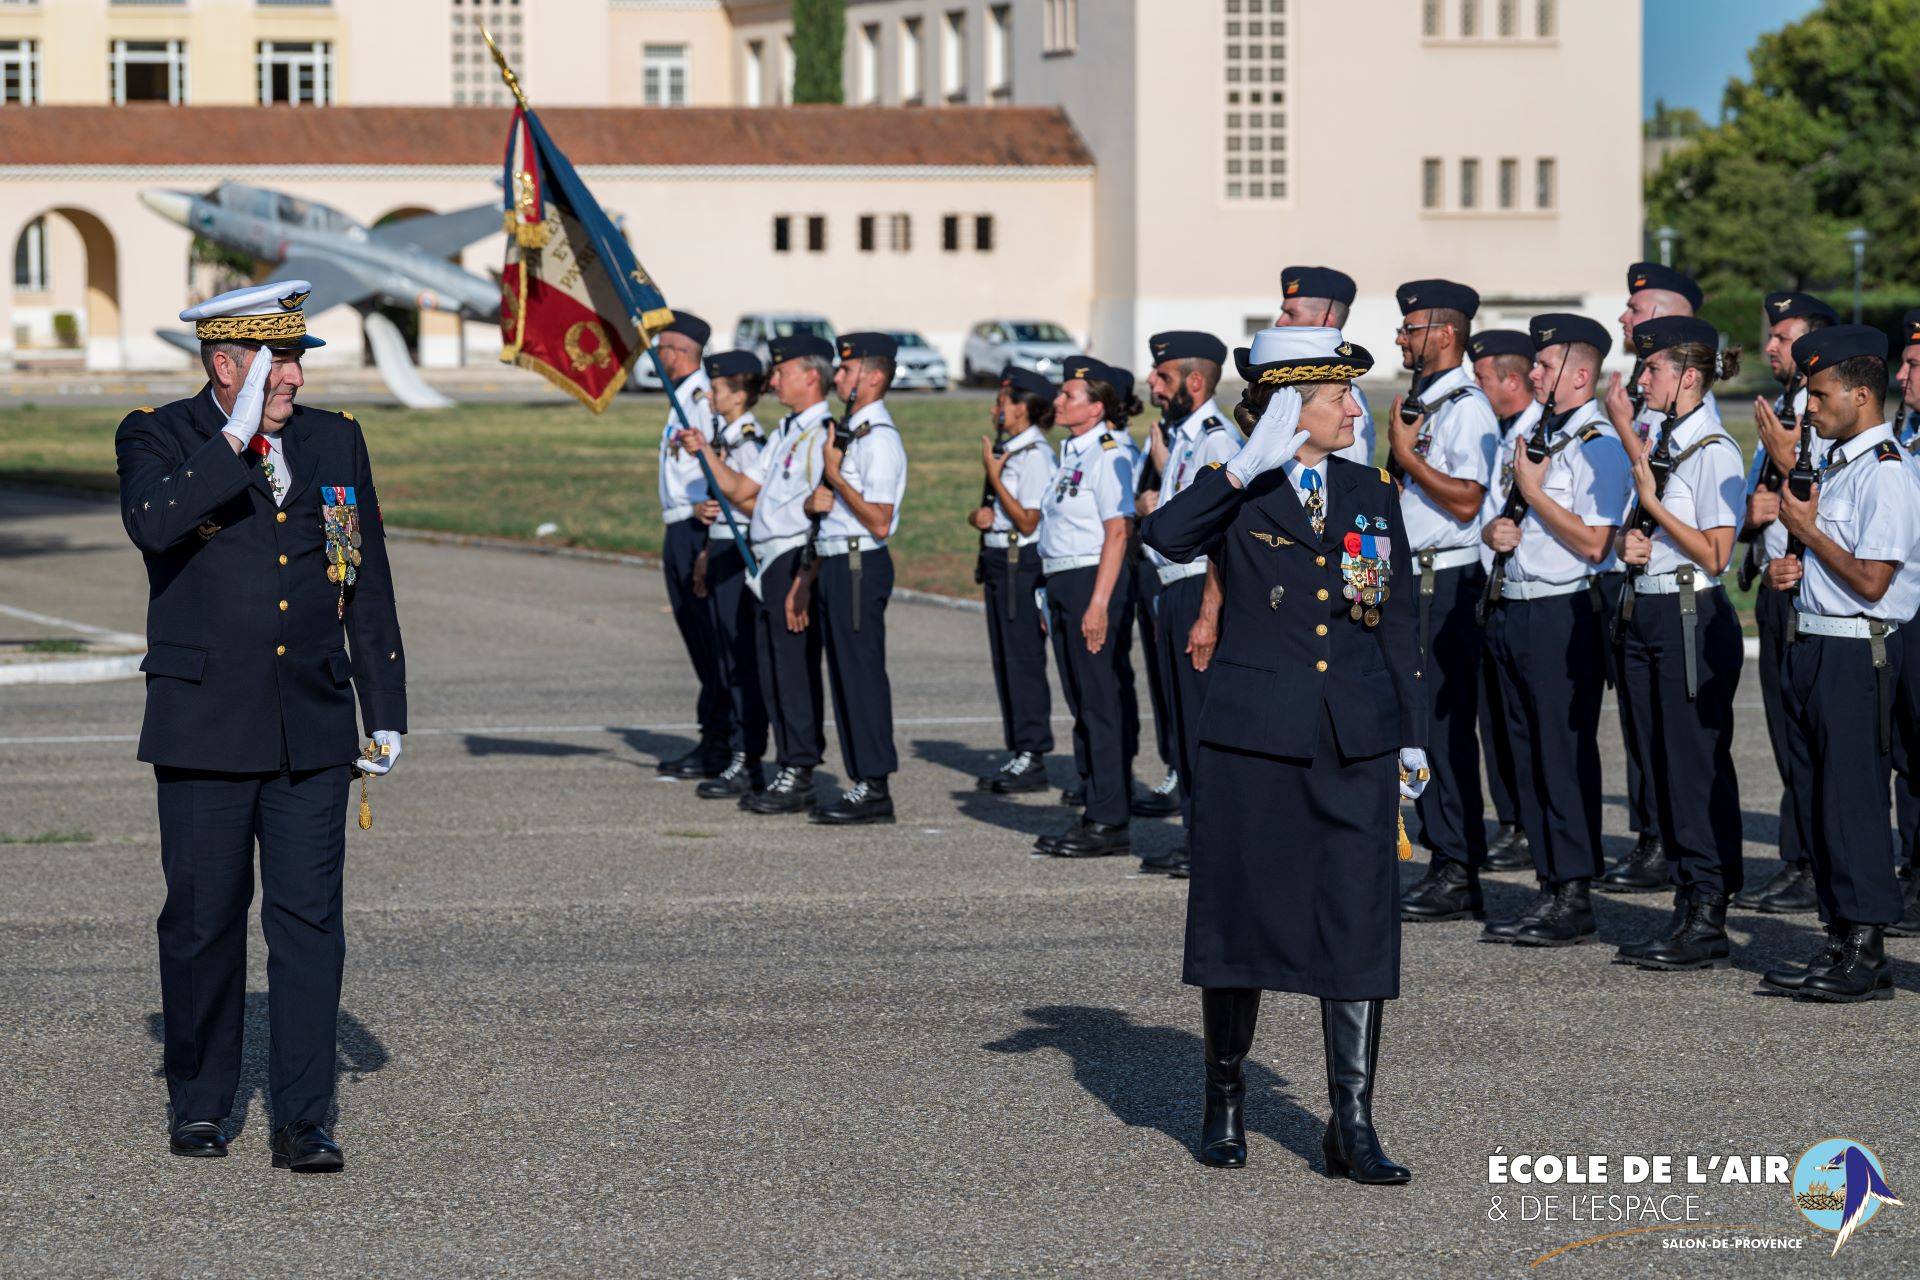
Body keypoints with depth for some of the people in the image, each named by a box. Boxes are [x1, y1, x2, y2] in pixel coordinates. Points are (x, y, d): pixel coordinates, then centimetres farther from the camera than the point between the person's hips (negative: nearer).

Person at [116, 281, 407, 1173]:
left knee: (309, 923, -2)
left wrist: (386, 717, 10)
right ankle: (199, 1106, 22)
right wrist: (236, 438, -25)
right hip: (204, 729, -2)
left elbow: (371, 591, 13)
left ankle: (302, 1123, 2)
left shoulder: (336, 441, 9)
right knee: (203, 922, 6)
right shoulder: (158, 438, -2)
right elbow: (152, 525, -26)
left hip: (312, 730, 2)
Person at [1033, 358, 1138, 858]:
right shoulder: (1071, 452, 16)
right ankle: (1094, 813, 17)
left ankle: (1111, 822, -2)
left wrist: (1099, 603, -23)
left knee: (1100, 703, -6)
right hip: (1063, 584, 10)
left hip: (1094, 580, -10)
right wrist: (1053, 602, 18)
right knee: (1080, 702, 12)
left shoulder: (1108, 454, -12)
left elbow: (1117, 532, -18)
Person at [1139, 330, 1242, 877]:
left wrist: (1208, 615, -24)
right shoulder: (1180, 437, 16)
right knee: (1183, 723, 13)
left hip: (1202, 594, -10)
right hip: (1174, 592, 10)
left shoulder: (1218, 439, -15)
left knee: (1207, 724, -7)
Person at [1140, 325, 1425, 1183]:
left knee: (1359, 926, -2)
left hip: (1356, 747, 3)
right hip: (1254, 736, -3)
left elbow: (1397, 624, 14)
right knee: (1241, 917, 5)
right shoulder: (1236, 495, -2)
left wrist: (1412, 738, 10)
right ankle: (1225, 1104, 23)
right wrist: (1247, 468, -28)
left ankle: (1352, 1126, 1)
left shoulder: (1372, 495, 11)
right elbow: (1164, 535, -24)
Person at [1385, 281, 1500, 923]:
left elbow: (1465, 501, -20)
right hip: (1415, 578, 10)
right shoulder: (1420, 404, 17)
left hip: (1448, 581, -10)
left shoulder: (1467, 407, -12)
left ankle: (1458, 875, -5)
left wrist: (1406, 455, -14)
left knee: (1447, 725, -8)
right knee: (1422, 723, 11)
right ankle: (1445, 863, 16)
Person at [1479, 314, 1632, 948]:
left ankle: (1575, 897, -2)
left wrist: (1532, 492, -12)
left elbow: (1593, 542, -19)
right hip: (1513, 611, 9)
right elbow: (1501, 520, 26)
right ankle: (1549, 888, 16)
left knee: (1566, 756, -6)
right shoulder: (1536, 436, 17)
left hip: (1564, 614, -9)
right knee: (1530, 755, 10)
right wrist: (1495, 529, 3)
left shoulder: (1599, 445, -11)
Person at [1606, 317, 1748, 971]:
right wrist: (1628, 540, 3)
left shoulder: (1713, 451, -12)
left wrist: (1652, 502, -15)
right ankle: (1689, 905, 17)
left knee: (1698, 767, -6)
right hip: (1644, 614, 9)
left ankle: (1709, 923, -2)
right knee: (1663, 766, 10)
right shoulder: (1656, 442, 14)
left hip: (1693, 617, -9)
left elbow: (1714, 553, -15)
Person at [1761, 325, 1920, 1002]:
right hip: (1812, 646, 10)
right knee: (1817, 802, 12)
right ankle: (1840, 942, 19)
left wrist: (1808, 529, -10)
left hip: (1857, 653, -10)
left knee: (1853, 801, -7)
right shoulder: (1836, 464, 16)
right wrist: (1796, 567, 8)